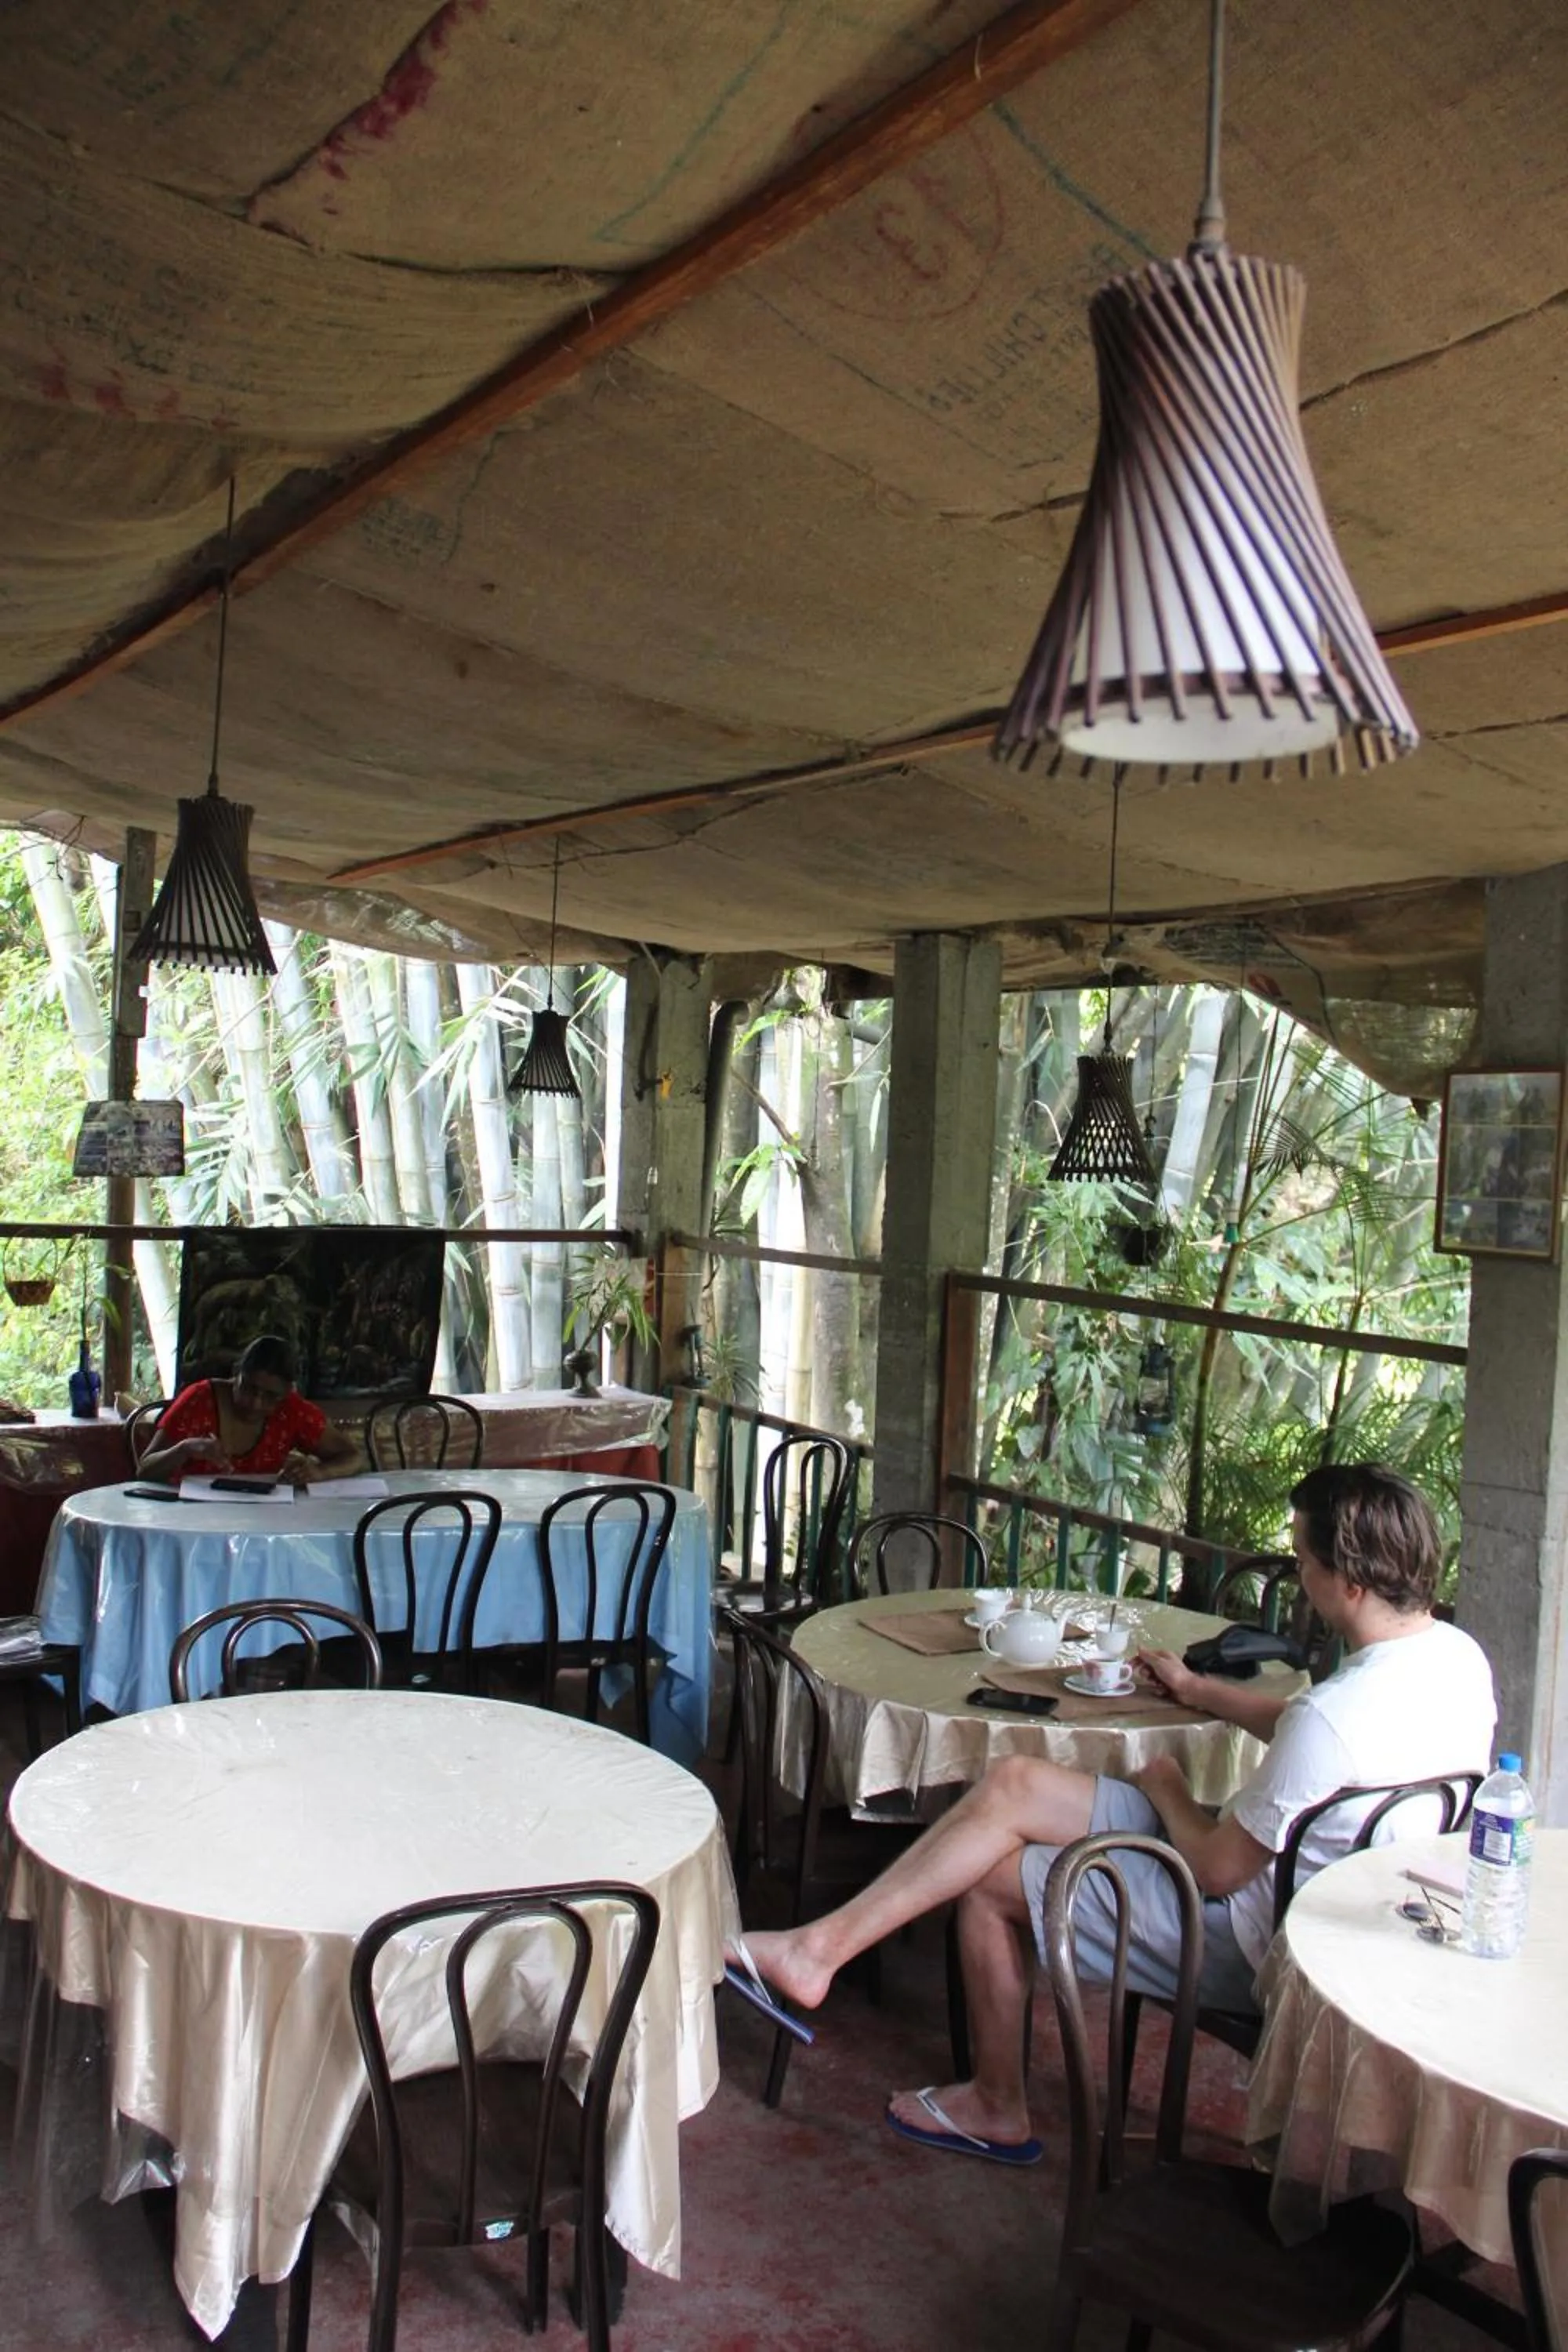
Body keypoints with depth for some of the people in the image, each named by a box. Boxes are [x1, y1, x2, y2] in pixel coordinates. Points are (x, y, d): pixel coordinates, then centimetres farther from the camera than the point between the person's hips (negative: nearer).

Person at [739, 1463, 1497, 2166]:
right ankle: (821, 1944, 3)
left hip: (1255, 1942, -9)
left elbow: (1217, 1870, -21)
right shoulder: (1453, 1654, -2)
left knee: (988, 1878, 4)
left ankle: (996, 2109, 24)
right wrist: (1197, 1690, 27)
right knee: (1011, 1784, 0)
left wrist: (1166, 1791, -1)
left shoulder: (1335, 1715, -32)